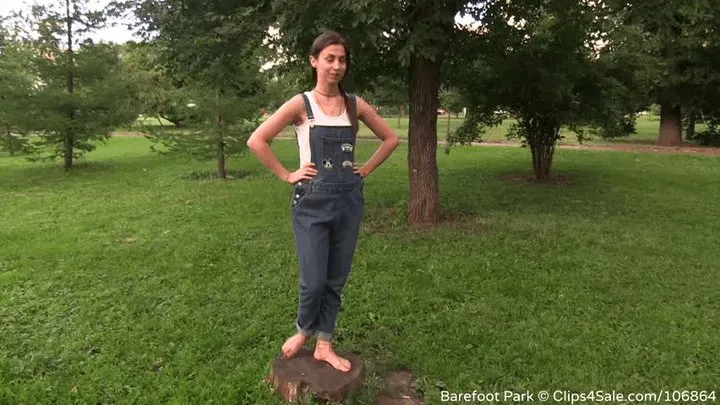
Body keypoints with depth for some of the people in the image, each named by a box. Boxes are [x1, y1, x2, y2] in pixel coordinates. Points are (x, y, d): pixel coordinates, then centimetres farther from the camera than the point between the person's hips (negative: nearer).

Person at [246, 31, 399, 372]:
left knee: (336, 280, 10)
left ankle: (324, 345, 28)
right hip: (312, 202, -3)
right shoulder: (301, 104, -5)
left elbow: (391, 139, 15)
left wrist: (366, 169, 6)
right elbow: (256, 141, -8)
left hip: (348, 200, 4)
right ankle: (303, 330, 31)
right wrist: (287, 175, -8)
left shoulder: (355, 105, 5)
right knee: (314, 281, -1)